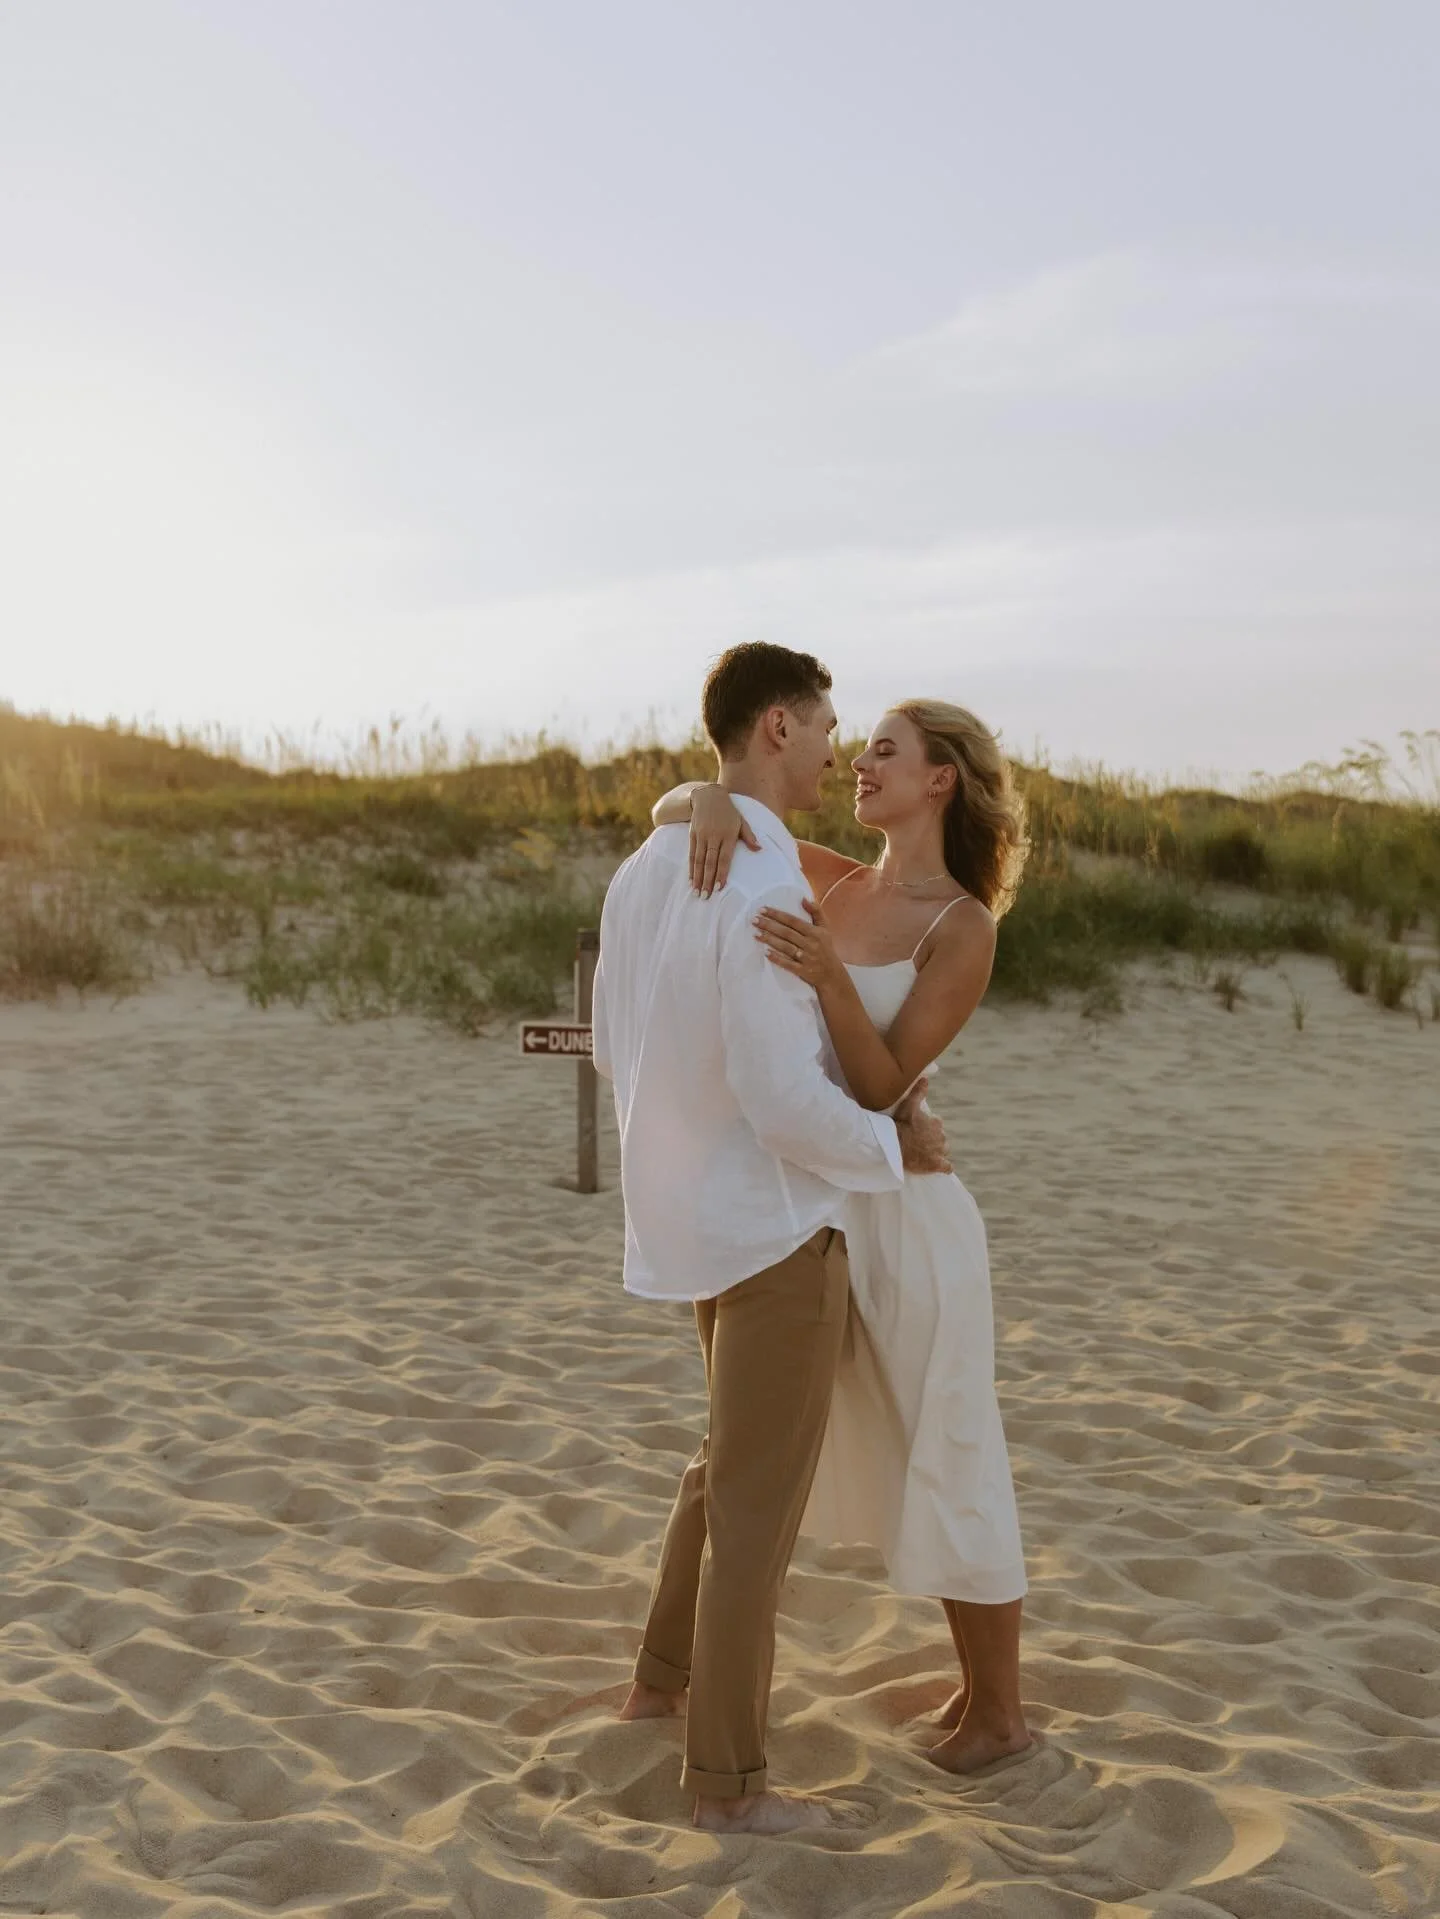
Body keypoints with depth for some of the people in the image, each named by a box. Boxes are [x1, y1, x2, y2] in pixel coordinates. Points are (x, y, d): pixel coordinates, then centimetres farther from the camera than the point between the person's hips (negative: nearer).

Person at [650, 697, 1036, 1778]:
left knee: (950, 1473, 6)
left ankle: (1003, 1714, 25)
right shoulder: (840, 885, 7)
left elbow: (882, 1087, -21)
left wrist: (831, 979, -39)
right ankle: (979, 1683, 35)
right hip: (838, 1217, 8)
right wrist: (717, 800, -22)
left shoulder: (965, 927, -14)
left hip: (908, 1220, -8)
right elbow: (670, 813, 3)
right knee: (902, 1467, 18)